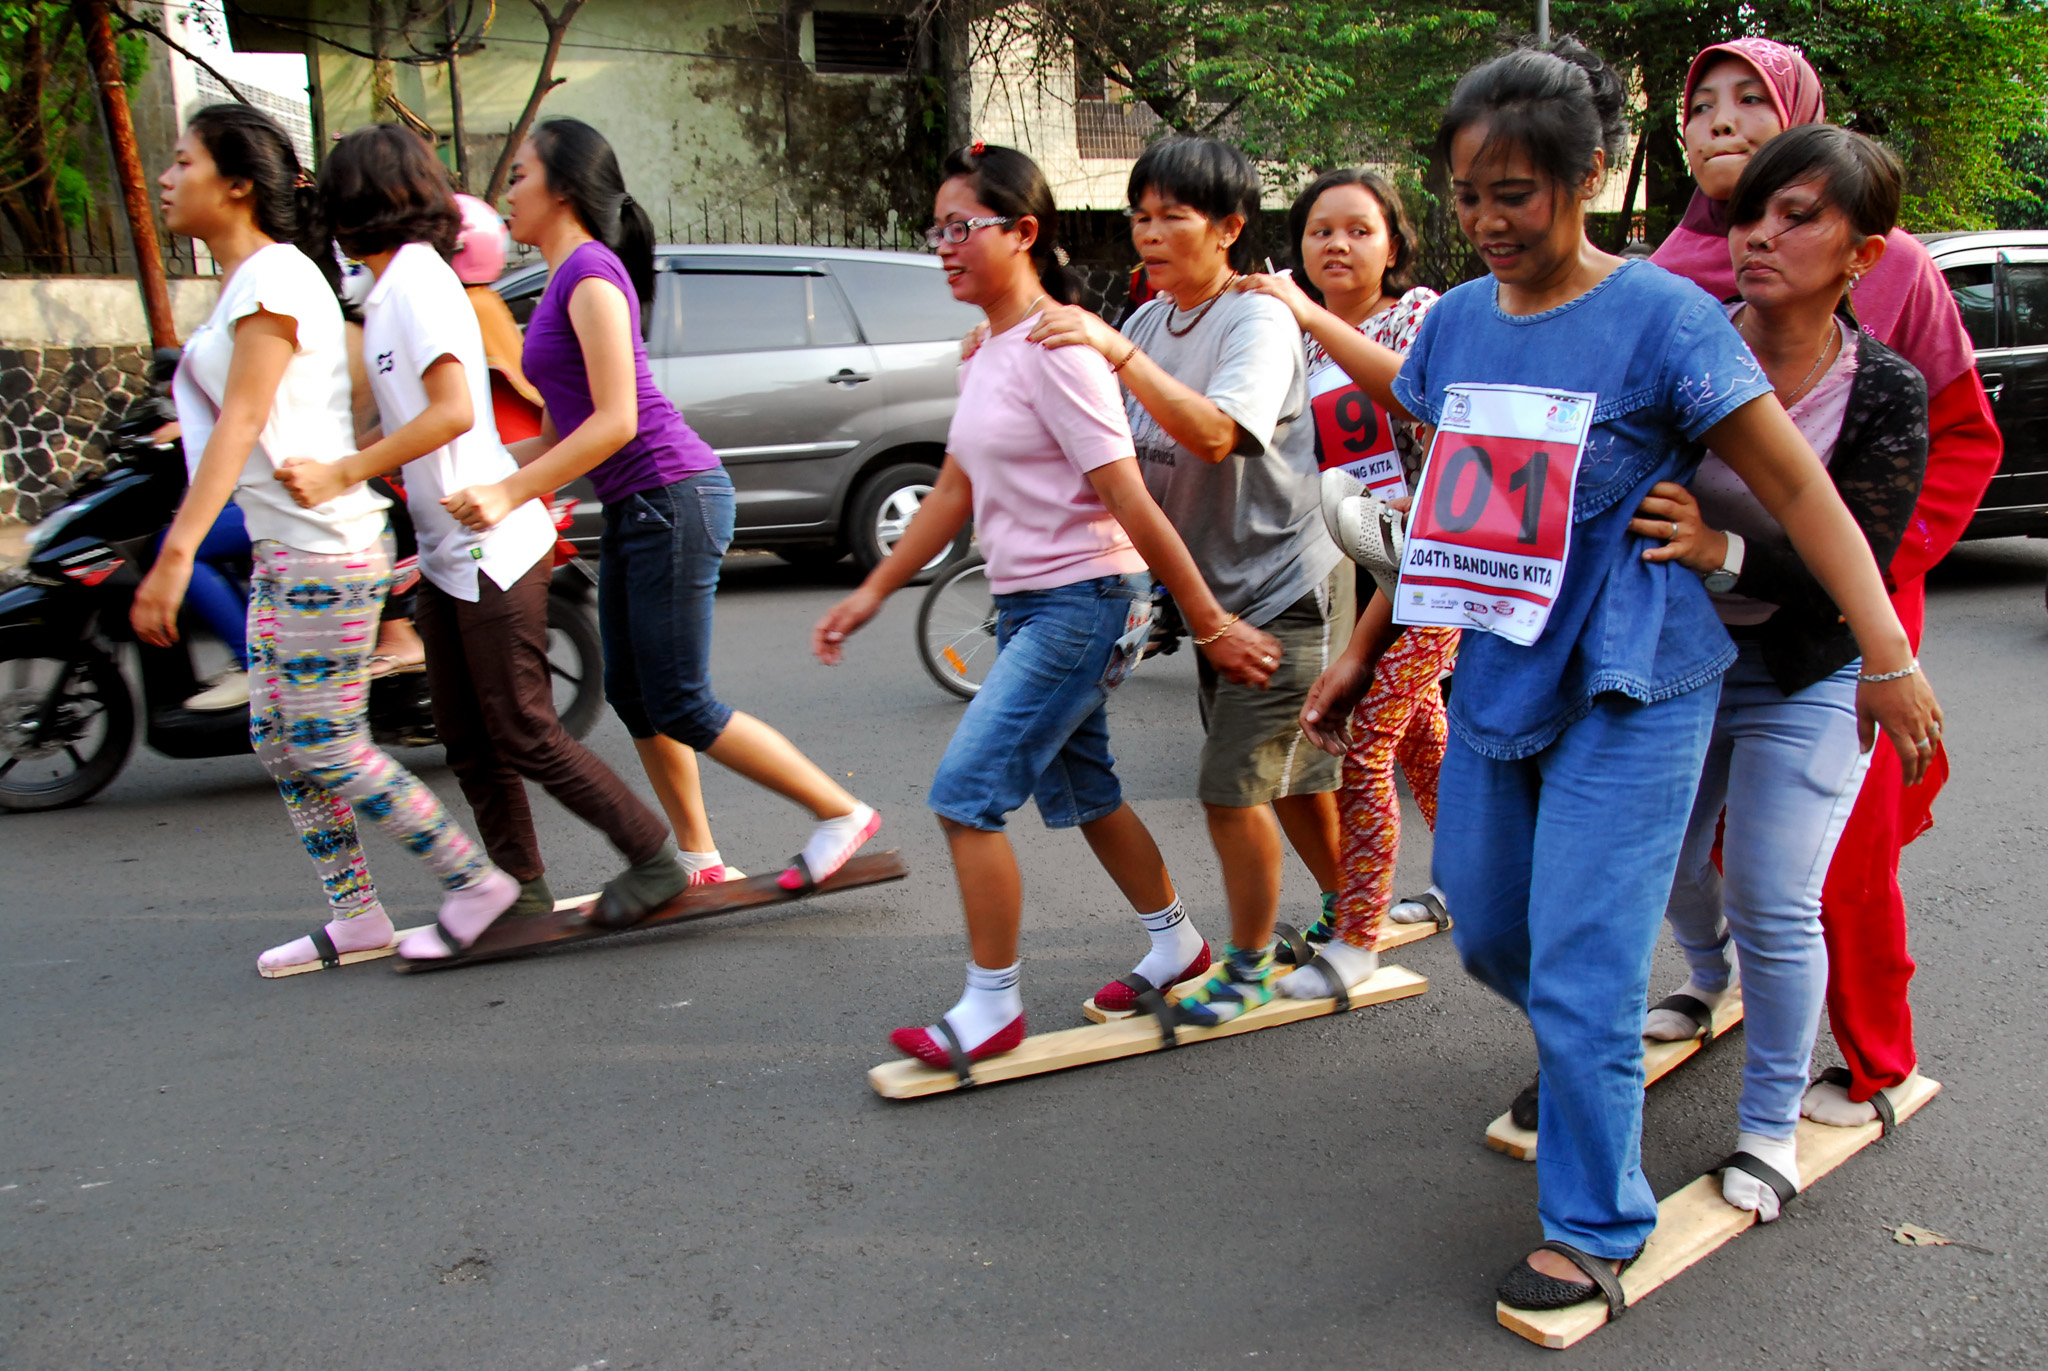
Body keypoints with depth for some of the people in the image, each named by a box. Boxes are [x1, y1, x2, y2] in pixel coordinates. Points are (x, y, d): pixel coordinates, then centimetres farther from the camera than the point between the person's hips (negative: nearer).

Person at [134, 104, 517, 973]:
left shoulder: (274, 274, -13)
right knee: (278, 742, 11)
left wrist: (177, 550, -27)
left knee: (326, 748, -6)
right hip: (281, 551, 10)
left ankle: (477, 885, 6)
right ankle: (355, 917, 21)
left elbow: (243, 422, -22)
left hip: (324, 549, -10)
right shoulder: (244, 280, 16)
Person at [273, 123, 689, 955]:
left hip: (489, 545, -10)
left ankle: (654, 861, 9)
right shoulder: (390, 291, 15)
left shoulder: (417, 280, -14)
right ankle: (520, 895, 21)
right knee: (470, 743, 12)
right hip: (446, 552, 10)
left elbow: (453, 411, -25)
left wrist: (342, 475, -23)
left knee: (525, 736, -4)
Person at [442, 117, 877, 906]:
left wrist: (511, 493, -20)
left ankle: (842, 814, 4)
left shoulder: (591, 271, -12)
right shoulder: (563, 281, 17)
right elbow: (561, 433, 18)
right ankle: (697, 860, 21)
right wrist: (473, 477, 10)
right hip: (633, 511, 10)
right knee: (631, 694, 12)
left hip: (673, 500, -10)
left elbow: (615, 420, -21)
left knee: (680, 707, -5)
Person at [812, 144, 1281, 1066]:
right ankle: (1176, 947, 37)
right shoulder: (984, 352, 10)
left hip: (1084, 601, -9)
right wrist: (873, 591, 14)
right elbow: (956, 490, 15)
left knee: (967, 792, -9)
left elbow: (1130, 504, -20)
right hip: (1027, 606, 9)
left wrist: (1210, 624, -17)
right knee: (1079, 790, 19)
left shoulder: (1054, 350, -18)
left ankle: (991, 1007, 5)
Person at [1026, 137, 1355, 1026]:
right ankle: (1346, 914, 40)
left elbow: (1214, 433, -33)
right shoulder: (1148, 323, 6)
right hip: (1215, 587, 8)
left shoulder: (1260, 320, -17)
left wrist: (1118, 353, -38)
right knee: (1289, 774, 20)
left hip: (1282, 590, -8)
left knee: (1232, 788, -6)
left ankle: (1249, 968, 12)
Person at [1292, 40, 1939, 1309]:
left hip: (1628, 692, -6)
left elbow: (1798, 487, -11)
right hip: (1494, 676, 6)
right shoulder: (1456, 322, 5)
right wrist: (1364, 652, 18)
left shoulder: (1664, 316, -13)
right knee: (1488, 935, 16)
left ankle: (1597, 1227, 15)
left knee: (1582, 971, -5)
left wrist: (1888, 653, -16)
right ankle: (1579, 1059, 48)